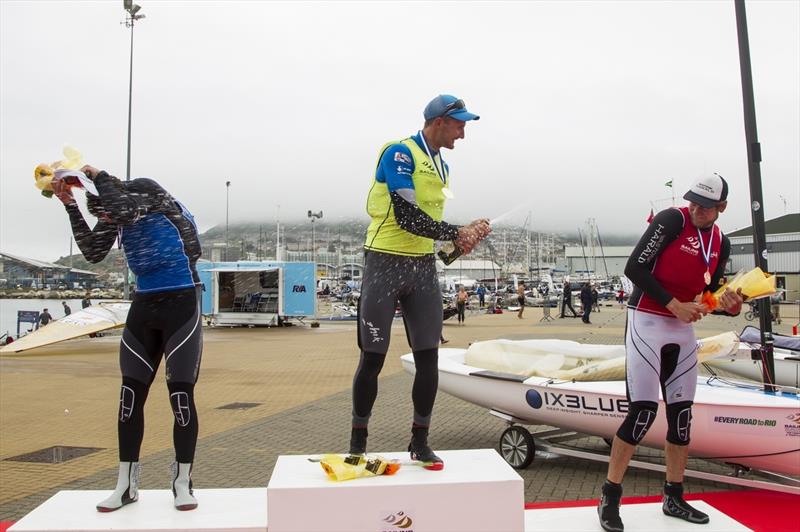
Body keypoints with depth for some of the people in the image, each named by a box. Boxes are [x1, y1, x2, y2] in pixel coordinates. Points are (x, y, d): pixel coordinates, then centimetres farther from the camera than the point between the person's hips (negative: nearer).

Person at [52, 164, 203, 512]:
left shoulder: (147, 190, -9)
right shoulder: (115, 217, 10)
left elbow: (120, 208, -28)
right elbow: (93, 252, 6)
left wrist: (95, 173, -11)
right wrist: (70, 205, 0)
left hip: (180, 302, -7)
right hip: (144, 303, 7)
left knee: (181, 396, -5)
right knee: (130, 395, 6)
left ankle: (182, 483, 10)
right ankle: (126, 485, 18)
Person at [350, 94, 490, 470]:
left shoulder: (441, 165, 16)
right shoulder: (399, 153, -11)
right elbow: (407, 217, -21)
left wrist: (461, 236, 1)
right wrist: (457, 233, -16)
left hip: (423, 267, 7)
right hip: (386, 263, -7)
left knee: (428, 357, 4)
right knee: (373, 358, 1)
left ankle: (419, 442, 18)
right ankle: (357, 443, 17)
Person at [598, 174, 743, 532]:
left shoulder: (721, 243, 10)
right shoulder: (672, 220, -11)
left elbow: (706, 294, 17)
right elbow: (634, 268, -17)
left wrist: (728, 306, -5)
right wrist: (674, 305, -19)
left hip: (683, 330, 7)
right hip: (647, 322, -7)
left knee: (682, 414, 9)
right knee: (643, 411, -12)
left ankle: (674, 498, 23)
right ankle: (609, 498, -1)